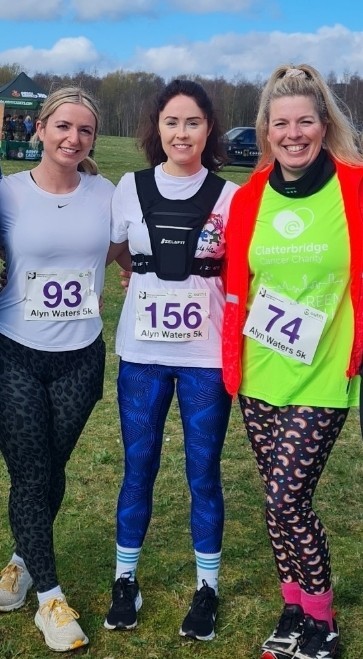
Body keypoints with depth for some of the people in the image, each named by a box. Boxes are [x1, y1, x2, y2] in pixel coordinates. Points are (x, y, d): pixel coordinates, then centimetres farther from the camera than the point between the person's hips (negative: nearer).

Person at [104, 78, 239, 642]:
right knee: (138, 470, 12)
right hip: (141, 355, 1)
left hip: (206, 359, -1)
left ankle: (207, 587, 26)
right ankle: (125, 578, 30)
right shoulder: (130, 188, 1)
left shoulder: (230, 196, -3)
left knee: (204, 474, 8)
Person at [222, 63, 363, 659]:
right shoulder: (249, 198, 3)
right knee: (281, 500, 13)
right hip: (259, 378, 4)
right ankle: (294, 608, 33)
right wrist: (232, 364, 6)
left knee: (286, 501, -5)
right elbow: (236, 287, 8)